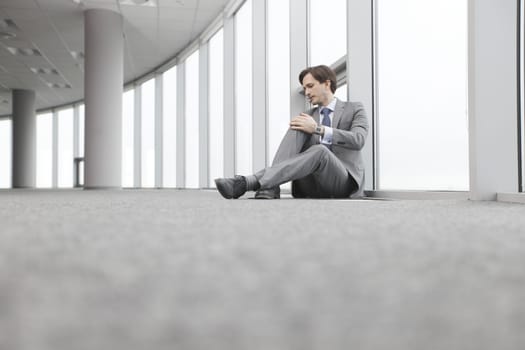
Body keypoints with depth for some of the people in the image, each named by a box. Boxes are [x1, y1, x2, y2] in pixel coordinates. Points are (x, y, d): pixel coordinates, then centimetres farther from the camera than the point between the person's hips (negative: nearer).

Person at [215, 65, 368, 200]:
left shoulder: (354, 109, 8)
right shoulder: (309, 116, 20)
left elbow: (358, 140, -13)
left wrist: (317, 129, -21)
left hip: (343, 181, -3)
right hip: (312, 184, 3)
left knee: (320, 151, -37)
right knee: (296, 128, -18)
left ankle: (249, 182, -44)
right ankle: (270, 187, -37)